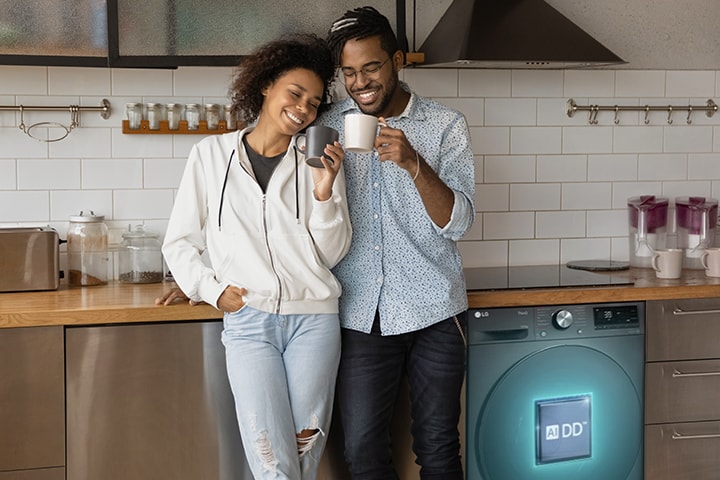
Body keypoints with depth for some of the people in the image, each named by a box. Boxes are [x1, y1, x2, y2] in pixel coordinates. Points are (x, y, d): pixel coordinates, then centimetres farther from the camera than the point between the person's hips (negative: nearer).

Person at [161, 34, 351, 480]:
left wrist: (324, 191, -9)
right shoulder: (211, 154, 6)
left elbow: (331, 254, 4)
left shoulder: (320, 162, 7)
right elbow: (179, 242, 11)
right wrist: (213, 289, -3)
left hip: (314, 319, 1)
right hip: (248, 321, -1)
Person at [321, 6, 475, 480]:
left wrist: (413, 163, -24)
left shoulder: (446, 126, -1)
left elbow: (457, 223, -8)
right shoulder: (328, 126, 5)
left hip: (434, 315, -1)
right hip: (361, 315, 1)